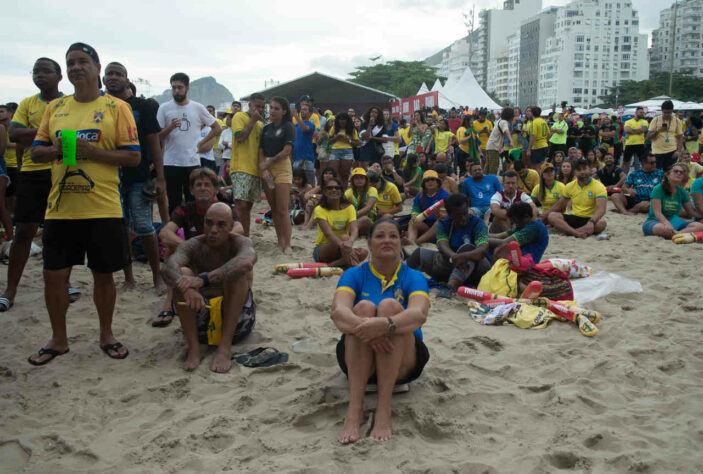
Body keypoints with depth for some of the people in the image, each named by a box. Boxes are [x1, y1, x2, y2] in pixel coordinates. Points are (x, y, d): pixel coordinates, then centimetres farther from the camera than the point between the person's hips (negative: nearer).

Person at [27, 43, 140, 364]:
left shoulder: (116, 107, -1)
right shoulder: (55, 107, 11)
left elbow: (133, 156, -6)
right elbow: (36, 151, 13)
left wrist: (92, 151, -18)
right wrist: (55, 148, -9)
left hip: (103, 209, -3)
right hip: (60, 208, 4)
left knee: (103, 275, 7)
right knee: (53, 275, 7)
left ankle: (106, 335, 26)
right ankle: (58, 339, 25)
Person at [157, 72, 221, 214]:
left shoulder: (198, 108, 5)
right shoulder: (164, 108, 3)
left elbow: (217, 128, 13)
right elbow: (158, 136, 1)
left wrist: (201, 143, 4)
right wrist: (171, 127, -17)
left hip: (193, 162, 1)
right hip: (171, 163, -1)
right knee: (174, 204, 4)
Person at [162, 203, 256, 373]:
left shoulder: (240, 242, -10)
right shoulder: (193, 245, -5)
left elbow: (246, 262, -37)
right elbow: (169, 266, -27)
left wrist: (203, 279, -48)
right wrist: (186, 288, -50)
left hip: (237, 316, -2)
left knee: (237, 271, -26)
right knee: (183, 273, -20)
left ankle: (225, 347, -30)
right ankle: (193, 347, -24)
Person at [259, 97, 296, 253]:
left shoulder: (288, 127, -1)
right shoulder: (266, 128, 14)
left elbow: (286, 151, -10)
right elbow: (261, 151, 9)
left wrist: (269, 163, -7)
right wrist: (263, 168, -7)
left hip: (282, 167, -5)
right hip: (266, 169, 6)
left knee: (282, 210, -10)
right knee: (273, 209, 8)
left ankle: (287, 245, -8)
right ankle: (280, 241, 16)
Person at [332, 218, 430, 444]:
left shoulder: (413, 278, 1)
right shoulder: (355, 275, 4)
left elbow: (419, 314, -21)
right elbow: (337, 311, -17)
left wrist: (385, 324, -42)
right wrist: (364, 326, -38)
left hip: (402, 364, 0)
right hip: (358, 361, 1)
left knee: (390, 306, -25)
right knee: (364, 307, -25)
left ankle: (384, 410, -35)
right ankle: (354, 409, -36)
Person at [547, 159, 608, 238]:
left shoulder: (599, 187, -9)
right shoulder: (570, 186, 6)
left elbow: (601, 209, -23)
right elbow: (558, 205, 16)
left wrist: (591, 222, -42)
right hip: (574, 218, 4)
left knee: (601, 223, -37)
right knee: (552, 216, -21)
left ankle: (571, 232, -36)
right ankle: (577, 233, -42)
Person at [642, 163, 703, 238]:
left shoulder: (682, 192, 9)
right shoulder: (658, 189, -9)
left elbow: (692, 211, 14)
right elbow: (657, 212, -19)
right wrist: (667, 223, -36)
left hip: (674, 221, 6)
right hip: (655, 221, -6)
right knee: (664, 229, -43)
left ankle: (676, 234, -35)